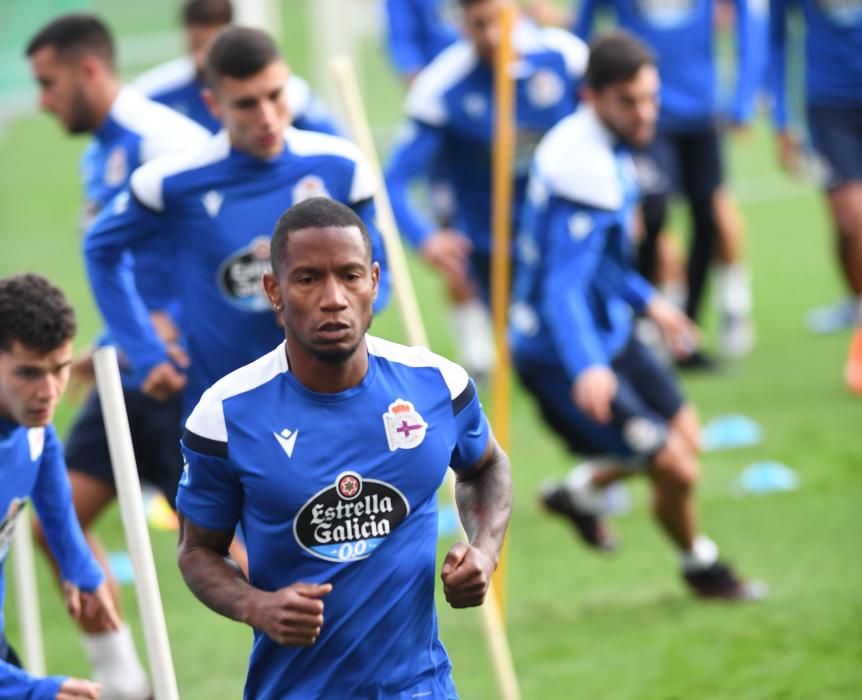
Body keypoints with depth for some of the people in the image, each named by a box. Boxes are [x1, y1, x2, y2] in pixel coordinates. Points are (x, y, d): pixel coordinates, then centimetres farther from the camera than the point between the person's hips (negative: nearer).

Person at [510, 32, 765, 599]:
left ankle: (581, 490, 39)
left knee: (685, 437, 19)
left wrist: (647, 301, 25)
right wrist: (586, 368, -50)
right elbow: (563, 284, -38)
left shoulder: (607, 149, 3)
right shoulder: (583, 168, -29)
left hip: (609, 332, 10)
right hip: (562, 355, -10)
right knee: (676, 469, -5)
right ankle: (700, 567, 24)